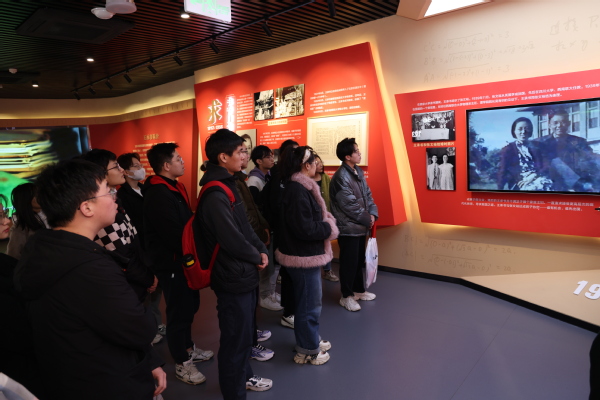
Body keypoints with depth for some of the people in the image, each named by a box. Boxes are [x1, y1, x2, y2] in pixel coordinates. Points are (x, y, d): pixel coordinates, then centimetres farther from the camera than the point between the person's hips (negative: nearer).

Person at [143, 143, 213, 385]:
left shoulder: (174, 187, 9)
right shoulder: (158, 194, -23)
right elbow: (174, 235, -28)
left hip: (183, 259, 9)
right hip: (171, 263, -9)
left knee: (190, 305, 21)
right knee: (179, 311, 4)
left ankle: (188, 348, 40)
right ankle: (182, 363, 22)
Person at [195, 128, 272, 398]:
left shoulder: (227, 185, 9)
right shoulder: (215, 196, -24)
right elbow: (232, 240, -26)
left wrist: (261, 251, 0)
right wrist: (257, 257, -9)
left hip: (244, 274, 10)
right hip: (233, 278, -10)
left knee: (245, 331, 25)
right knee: (235, 338, 7)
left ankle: (244, 376, 46)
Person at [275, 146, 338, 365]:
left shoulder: (300, 187, 7)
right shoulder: (298, 191, -24)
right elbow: (305, 228, -27)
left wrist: (326, 221, -2)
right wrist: (329, 228, -13)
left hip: (307, 253, 10)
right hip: (304, 256, -10)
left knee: (308, 301, 23)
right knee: (309, 304, 5)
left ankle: (311, 340, 41)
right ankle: (307, 351, 23)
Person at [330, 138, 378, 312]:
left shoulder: (359, 171, 9)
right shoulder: (341, 177, -20)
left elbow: (367, 195, 11)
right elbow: (350, 205, -21)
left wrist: (373, 214, -3)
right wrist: (367, 219, -11)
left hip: (361, 225, 9)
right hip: (348, 227, -9)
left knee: (359, 260, 19)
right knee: (349, 262, 2)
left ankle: (358, 290, 34)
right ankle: (346, 296, 17)